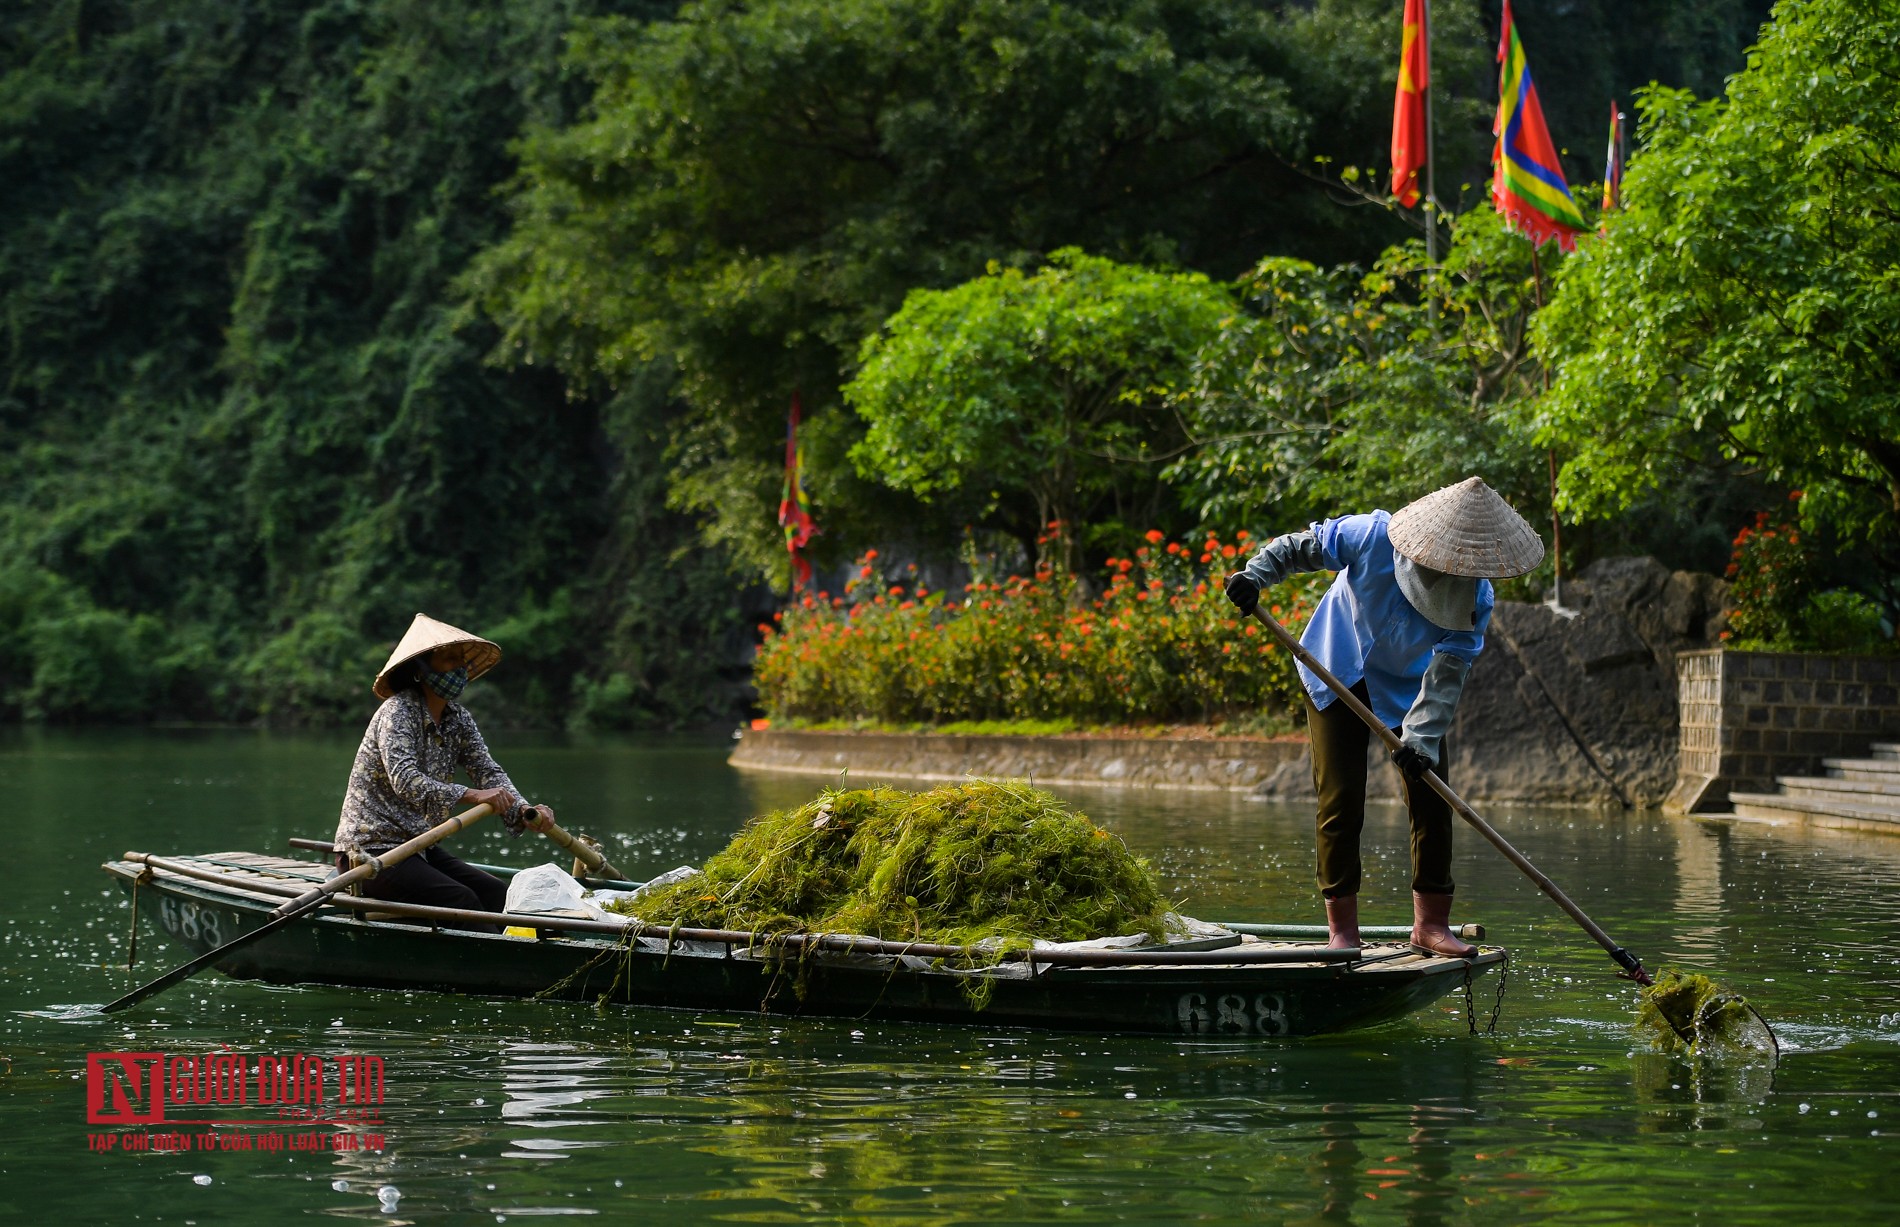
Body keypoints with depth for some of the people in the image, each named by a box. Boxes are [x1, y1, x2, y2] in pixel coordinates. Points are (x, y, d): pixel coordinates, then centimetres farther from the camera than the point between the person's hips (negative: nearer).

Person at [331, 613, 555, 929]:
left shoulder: (457, 719, 9)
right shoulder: (398, 711, -16)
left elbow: (488, 770, -1)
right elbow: (404, 779, -31)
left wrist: (523, 810, -22)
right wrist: (471, 795, -44)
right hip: (370, 850, -9)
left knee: (498, 894, -8)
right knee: (461, 900, -24)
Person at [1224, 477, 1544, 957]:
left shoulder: (1476, 598, -26)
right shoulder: (1371, 537, -31)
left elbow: (1447, 676, -26)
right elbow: (1297, 547, -17)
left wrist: (1421, 738, -36)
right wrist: (1253, 576, -32)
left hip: (1409, 691, 2)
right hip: (1337, 677, -2)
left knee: (1431, 800, -4)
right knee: (1341, 803, -6)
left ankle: (1431, 923, 6)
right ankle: (1342, 928, 1)